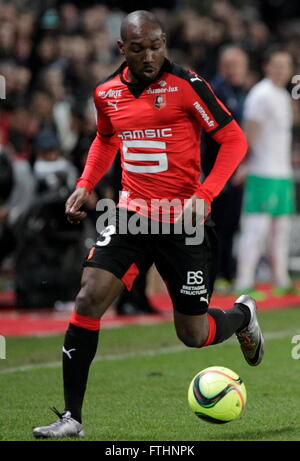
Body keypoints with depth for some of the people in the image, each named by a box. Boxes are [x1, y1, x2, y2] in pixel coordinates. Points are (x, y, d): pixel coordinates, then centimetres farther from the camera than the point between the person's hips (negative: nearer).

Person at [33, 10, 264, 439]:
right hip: (132, 211, 4)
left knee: (194, 335, 3)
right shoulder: (107, 93, 4)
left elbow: (233, 139, -9)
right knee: (89, 297, -15)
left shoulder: (186, 85, -12)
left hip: (183, 221, -4)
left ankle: (243, 314, 41)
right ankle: (71, 416, -8)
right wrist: (84, 186, 9)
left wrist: (203, 196, -20)